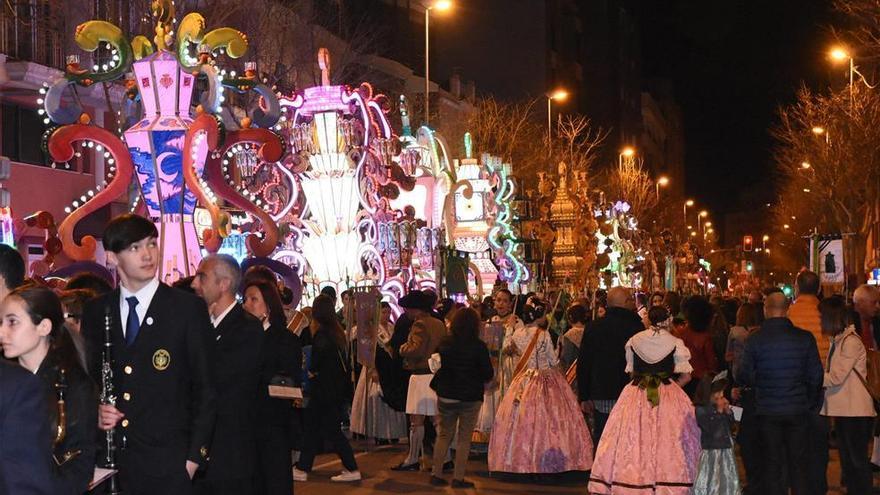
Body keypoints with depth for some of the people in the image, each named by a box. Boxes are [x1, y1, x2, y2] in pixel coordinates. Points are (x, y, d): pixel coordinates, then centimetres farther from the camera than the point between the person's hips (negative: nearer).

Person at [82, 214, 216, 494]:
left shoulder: (189, 308, -3)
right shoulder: (95, 312, 8)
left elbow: (206, 388, -2)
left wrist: (194, 457, -7)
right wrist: (96, 411, -4)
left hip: (168, 461, -3)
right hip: (109, 460, 3)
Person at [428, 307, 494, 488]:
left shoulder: (444, 343, -3)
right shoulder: (478, 346, -14)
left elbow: (436, 364, 11)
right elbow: (488, 373, -9)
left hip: (446, 396, 3)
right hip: (470, 397, -3)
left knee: (444, 435, 15)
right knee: (464, 438, 6)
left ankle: (436, 474, 13)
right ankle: (458, 478, 5)